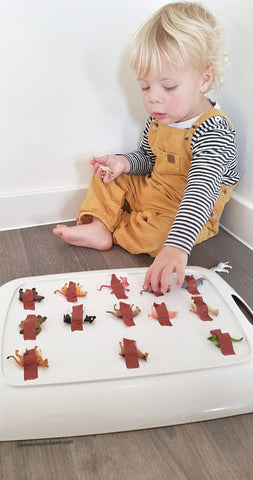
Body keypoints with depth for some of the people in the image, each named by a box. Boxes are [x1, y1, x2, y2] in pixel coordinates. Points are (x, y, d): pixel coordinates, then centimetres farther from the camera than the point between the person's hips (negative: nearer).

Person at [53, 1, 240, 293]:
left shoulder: (213, 131, -30)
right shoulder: (159, 118, -4)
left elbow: (200, 193, -42)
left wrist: (177, 245, -55)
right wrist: (125, 162, -10)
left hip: (188, 215, -7)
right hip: (151, 191, 8)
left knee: (157, 232, -34)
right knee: (107, 176, 8)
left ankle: (106, 232, -8)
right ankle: (98, 222, -8)